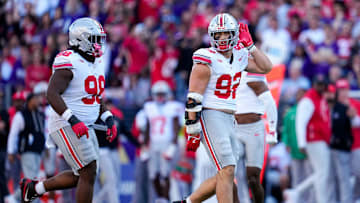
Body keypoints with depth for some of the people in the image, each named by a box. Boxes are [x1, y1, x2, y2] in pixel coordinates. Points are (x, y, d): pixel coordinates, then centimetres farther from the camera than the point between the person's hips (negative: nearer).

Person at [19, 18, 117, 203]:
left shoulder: (96, 63, 12)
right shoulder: (69, 64, -17)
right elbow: (52, 94, -25)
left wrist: (109, 120, 10)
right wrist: (73, 120, -33)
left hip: (84, 128, 9)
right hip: (66, 127, -9)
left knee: (81, 176, 13)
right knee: (88, 173, -13)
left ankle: (34, 187, 28)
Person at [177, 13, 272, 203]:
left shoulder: (239, 56, 12)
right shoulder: (207, 60, -10)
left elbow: (266, 67, 15)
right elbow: (193, 100, -12)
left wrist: (249, 45, 8)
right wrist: (193, 131, -16)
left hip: (229, 121, 8)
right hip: (210, 118, -8)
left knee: (225, 175, 7)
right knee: (227, 171, -16)